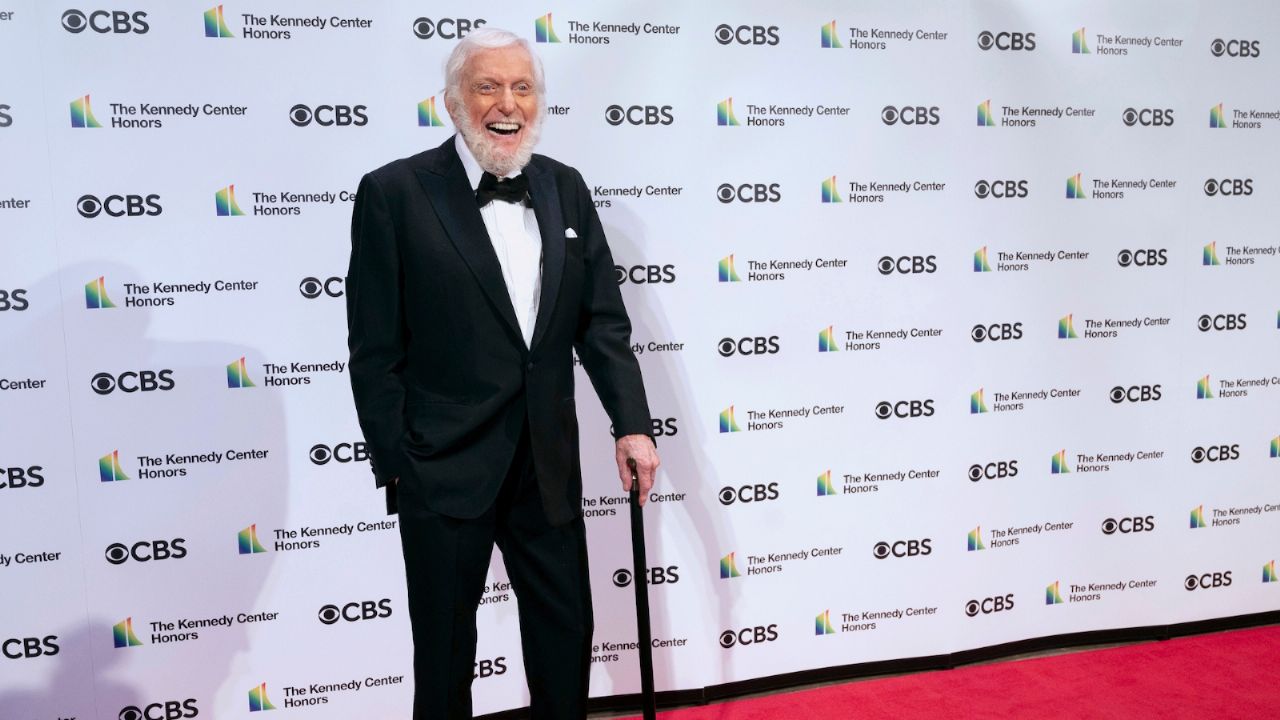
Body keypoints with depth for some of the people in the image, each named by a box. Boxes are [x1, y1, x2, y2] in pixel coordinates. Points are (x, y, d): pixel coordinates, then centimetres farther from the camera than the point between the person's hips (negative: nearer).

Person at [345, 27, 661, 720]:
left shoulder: (565, 188, 6)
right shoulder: (394, 193, -8)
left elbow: (602, 320, 6)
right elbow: (375, 349, -8)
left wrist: (632, 423, -2)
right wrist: (396, 467, -9)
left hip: (548, 463, 4)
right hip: (446, 468, -4)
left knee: (567, 634, 17)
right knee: (445, 646, 13)